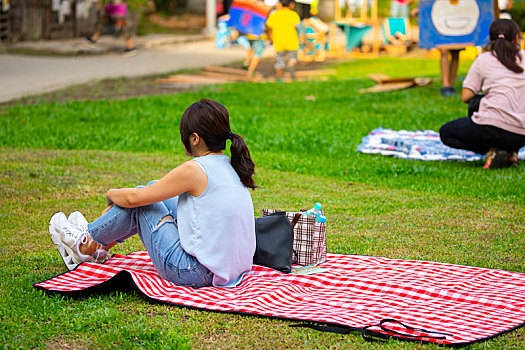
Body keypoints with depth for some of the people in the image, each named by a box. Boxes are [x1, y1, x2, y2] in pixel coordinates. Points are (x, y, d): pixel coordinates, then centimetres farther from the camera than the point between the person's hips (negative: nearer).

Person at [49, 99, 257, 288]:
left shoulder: (193, 170, -18)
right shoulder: (231, 167, 6)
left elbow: (132, 198, -8)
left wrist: (111, 193, 15)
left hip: (195, 274, -8)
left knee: (140, 199, 7)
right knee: (154, 189, 17)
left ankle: (85, 246, 29)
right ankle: (99, 245, 34)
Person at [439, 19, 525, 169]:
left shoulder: (483, 59, 6)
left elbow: (465, 97, 2)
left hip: (493, 127, -5)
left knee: (445, 132, 18)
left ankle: (490, 151, -3)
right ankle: (510, 152, 9)